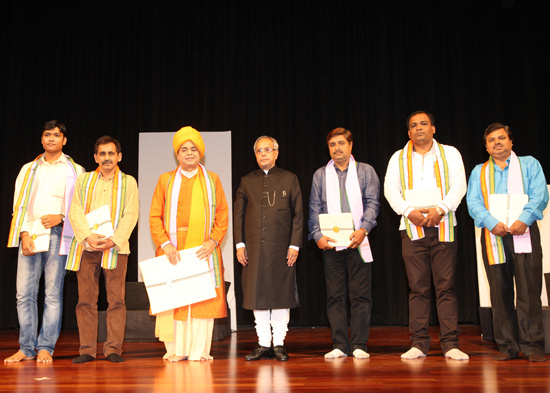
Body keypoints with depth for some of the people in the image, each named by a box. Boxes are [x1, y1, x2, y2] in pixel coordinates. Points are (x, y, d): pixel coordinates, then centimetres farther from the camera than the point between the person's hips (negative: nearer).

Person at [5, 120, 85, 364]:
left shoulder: (75, 170, 12)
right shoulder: (28, 169, 19)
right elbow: (19, 205, 11)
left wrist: (61, 217, -11)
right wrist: (24, 234, -3)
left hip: (57, 235, -2)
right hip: (30, 236, 2)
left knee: (53, 293, -3)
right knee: (24, 293, -1)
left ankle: (45, 348, 3)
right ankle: (26, 348, 7)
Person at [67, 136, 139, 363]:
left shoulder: (128, 182, 10)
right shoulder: (83, 180, 15)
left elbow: (130, 216, 0)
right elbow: (75, 212, 6)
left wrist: (114, 240, -13)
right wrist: (87, 236, -10)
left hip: (115, 247, -2)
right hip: (86, 247, 2)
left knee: (116, 299, -3)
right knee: (86, 299, 2)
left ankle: (113, 349, 4)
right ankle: (87, 349, 10)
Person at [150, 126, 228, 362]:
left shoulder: (212, 180, 12)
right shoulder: (166, 180, 10)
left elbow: (222, 214, 7)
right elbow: (155, 216, 4)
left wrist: (213, 241, -7)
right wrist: (165, 243, -9)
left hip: (203, 249, 0)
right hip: (173, 250, 0)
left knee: (204, 298, -1)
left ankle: (199, 351, 7)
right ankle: (176, 350, 9)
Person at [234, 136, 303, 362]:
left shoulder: (289, 179, 6)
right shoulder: (247, 181, 11)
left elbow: (298, 214, 3)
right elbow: (239, 214, 10)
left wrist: (294, 245, -5)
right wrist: (240, 244, 1)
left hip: (281, 248, -2)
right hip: (254, 248, 2)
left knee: (281, 294, 2)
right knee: (258, 295, 5)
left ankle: (279, 343, 14)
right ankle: (263, 344, 15)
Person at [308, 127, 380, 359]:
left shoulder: (365, 171, 10)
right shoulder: (320, 175, 13)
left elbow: (372, 202, 1)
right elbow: (315, 208, 8)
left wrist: (363, 229, -14)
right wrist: (318, 235, -7)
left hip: (358, 242, -1)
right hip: (330, 243, 1)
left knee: (360, 294, -1)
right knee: (335, 295, 3)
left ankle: (359, 345, 7)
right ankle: (339, 345, 10)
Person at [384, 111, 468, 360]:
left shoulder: (450, 154, 12)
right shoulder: (398, 158, 15)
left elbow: (459, 185, 1)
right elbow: (390, 189, 4)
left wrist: (440, 209, -15)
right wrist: (409, 211, -12)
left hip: (442, 227, -1)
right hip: (412, 228, 1)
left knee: (446, 286, -3)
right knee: (418, 288, 1)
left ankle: (450, 344, 0)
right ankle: (419, 343, 6)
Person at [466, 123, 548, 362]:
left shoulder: (529, 164, 15)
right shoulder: (479, 172, 19)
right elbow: (473, 203, 4)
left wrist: (524, 219, -16)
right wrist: (492, 223, -14)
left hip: (524, 233, -1)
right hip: (493, 236, 2)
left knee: (529, 290, -7)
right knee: (500, 292, 1)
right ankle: (508, 346, 7)